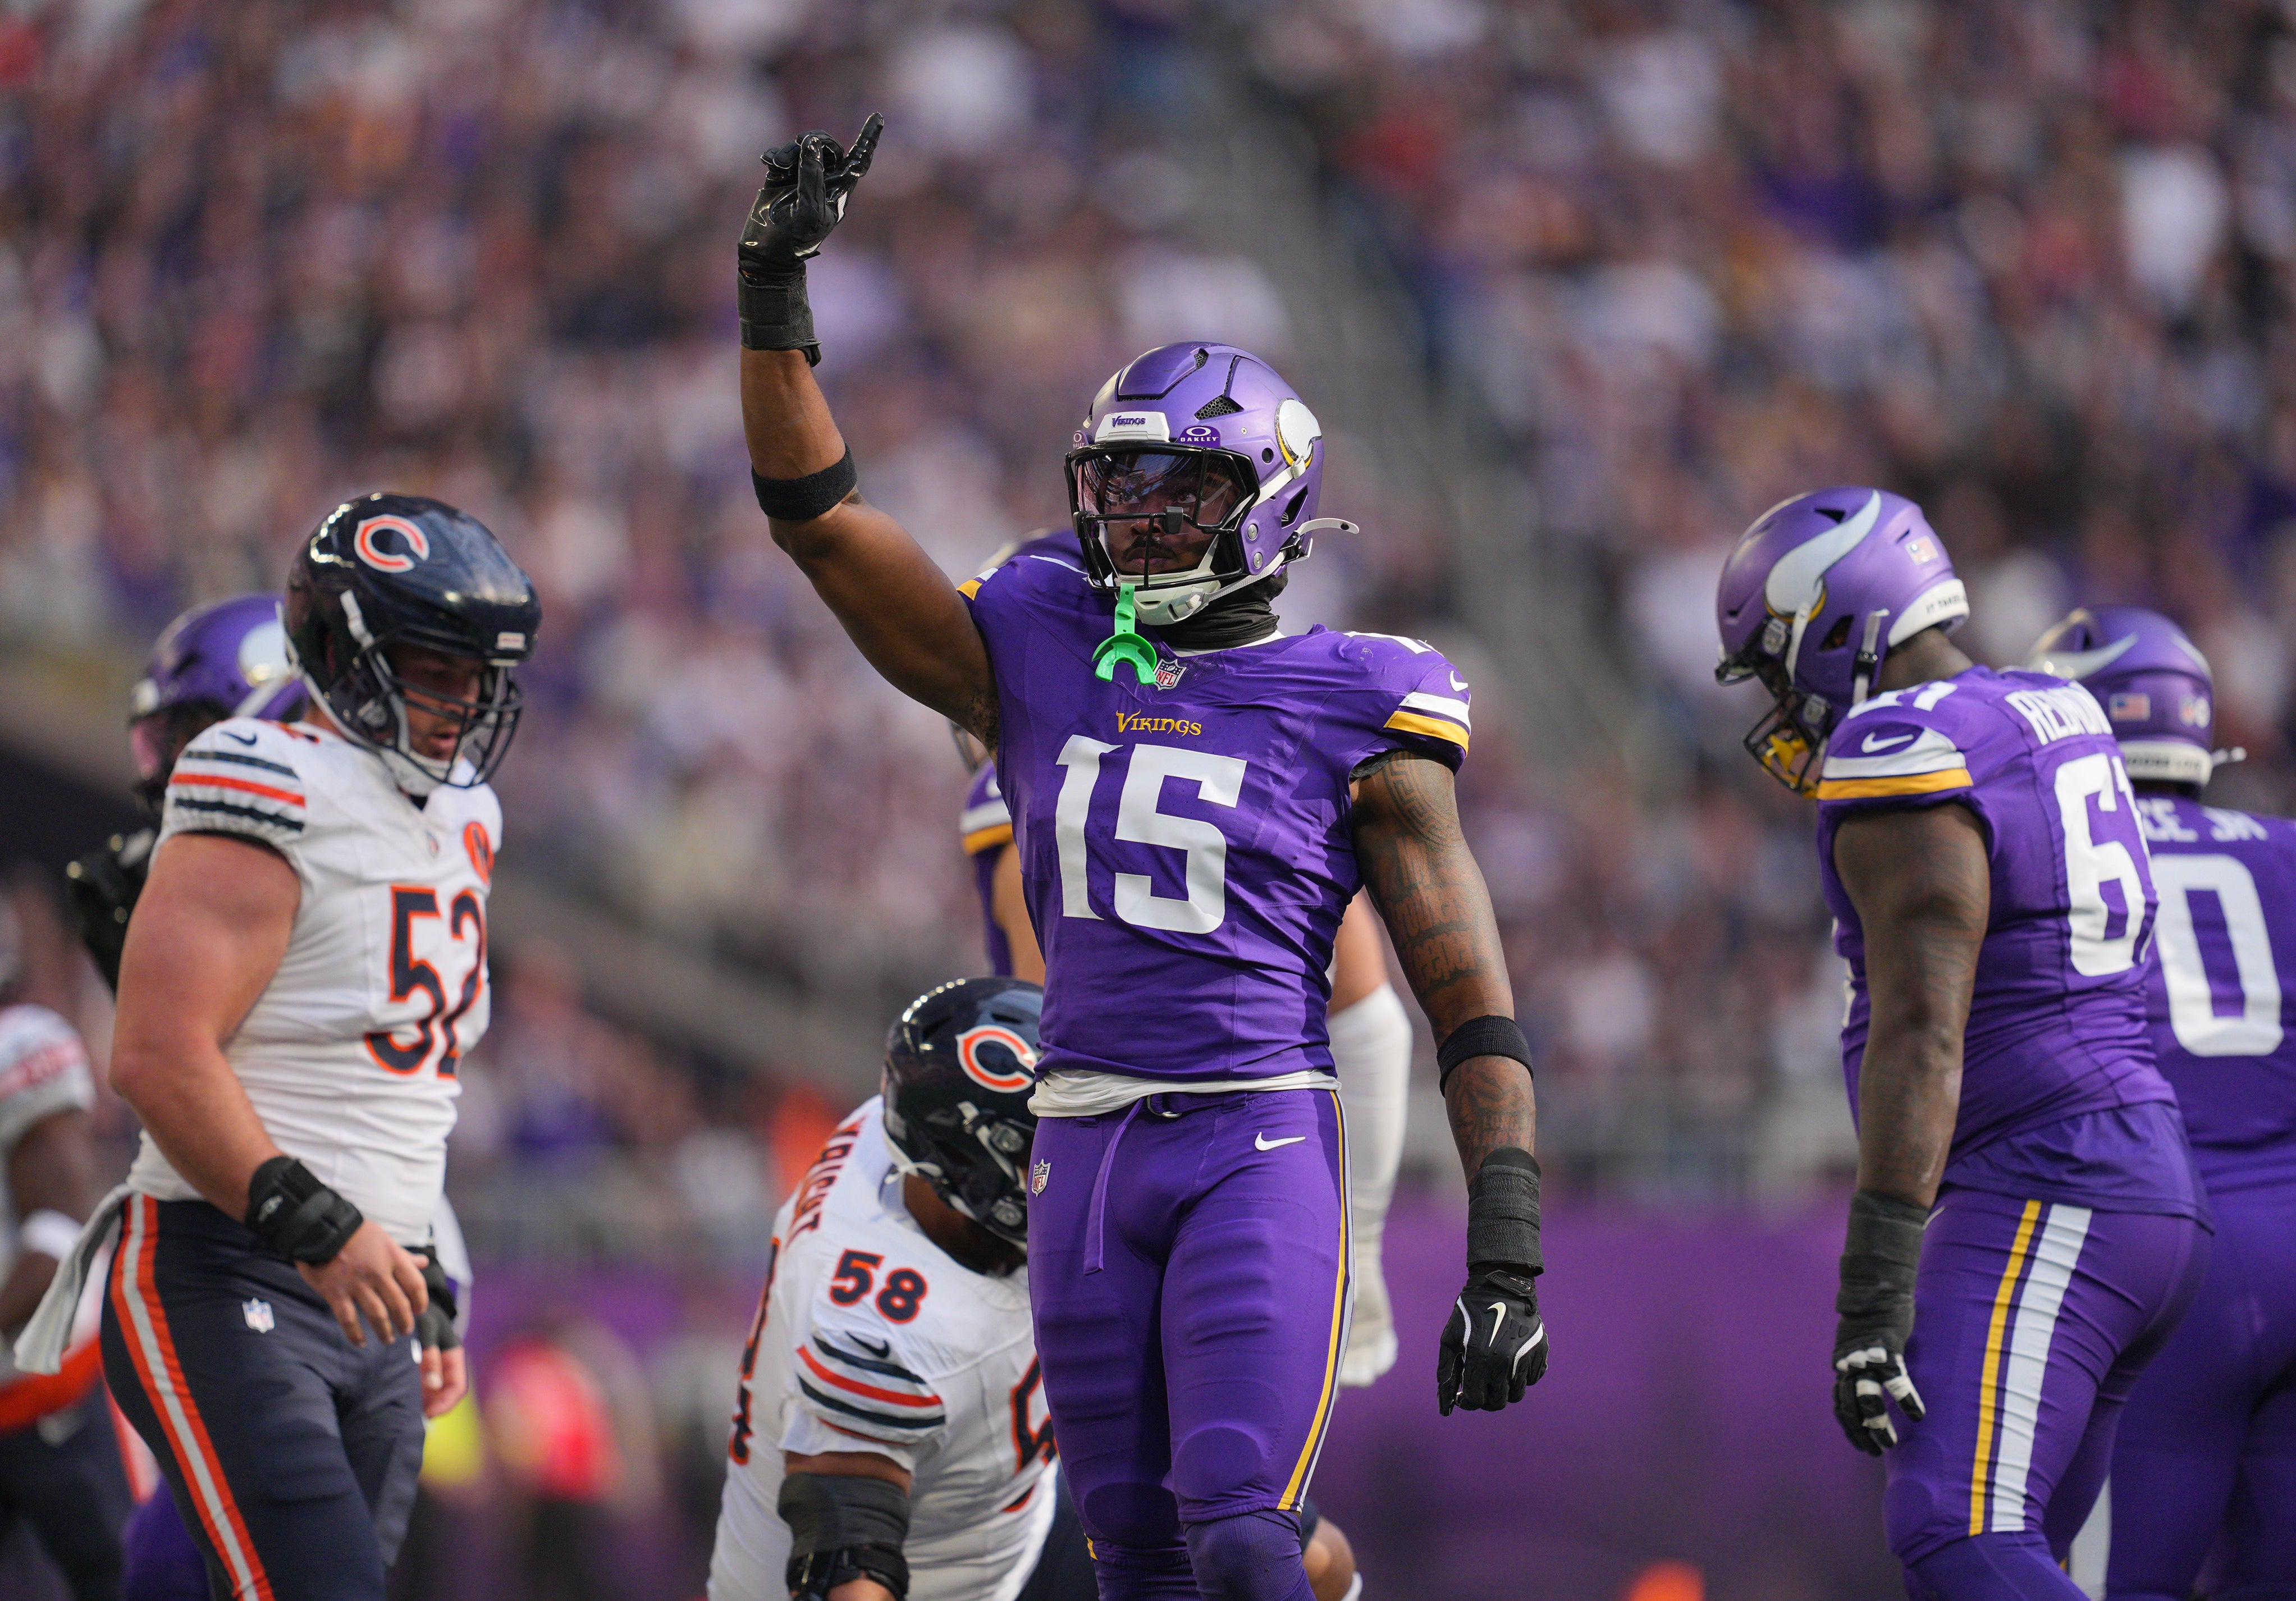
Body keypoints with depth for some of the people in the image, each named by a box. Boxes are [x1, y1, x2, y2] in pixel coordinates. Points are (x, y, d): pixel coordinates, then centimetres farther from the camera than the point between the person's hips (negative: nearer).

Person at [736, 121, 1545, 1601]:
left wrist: (1507, 1257, -9)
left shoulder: (1355, 715, -2)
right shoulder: (1041, 660, 9)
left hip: (1261, 1149, -4)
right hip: (1087, 1147, 4)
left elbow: (1474, 1007, -2)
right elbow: (815, 510, 6)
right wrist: (776, 282, -4)